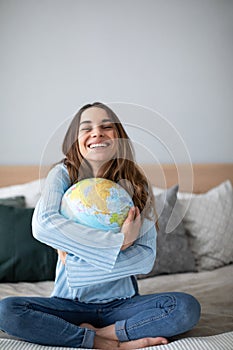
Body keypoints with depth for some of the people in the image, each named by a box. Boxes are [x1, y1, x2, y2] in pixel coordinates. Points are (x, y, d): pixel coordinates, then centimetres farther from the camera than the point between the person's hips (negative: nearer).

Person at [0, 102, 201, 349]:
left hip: (121, 303, 1)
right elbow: (42, 225, -25)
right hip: (70, 302, 0)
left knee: (187, 307, -23)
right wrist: (118, 242, -25)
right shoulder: (63, 174, -4)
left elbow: (147, 257, -10)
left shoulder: (136, 184, -2)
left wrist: (81, 262, -19)